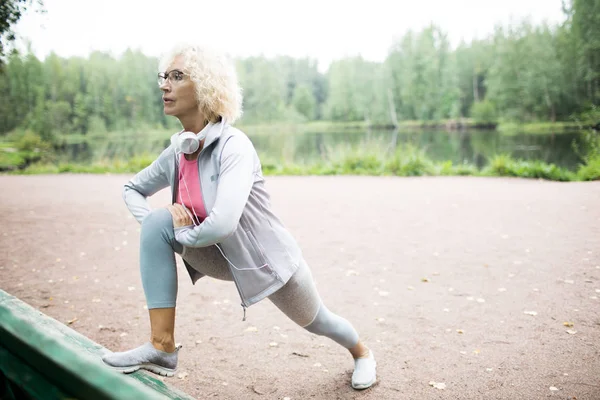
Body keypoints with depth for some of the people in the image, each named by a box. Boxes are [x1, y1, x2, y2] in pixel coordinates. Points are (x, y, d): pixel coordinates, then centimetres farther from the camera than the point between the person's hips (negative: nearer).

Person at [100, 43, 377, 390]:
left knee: (314, 321, 17)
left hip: (267, 259, -5)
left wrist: (181, 235, -21)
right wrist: (155, 219, -13)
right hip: (223, 258, 5)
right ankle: (162, 347, -11)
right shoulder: (176, 153, -8)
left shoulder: (234, 146, -30)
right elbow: (132, 188, 8)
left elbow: (222, 224, -41)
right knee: (158, 224, -19)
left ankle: (362, 352, 54)